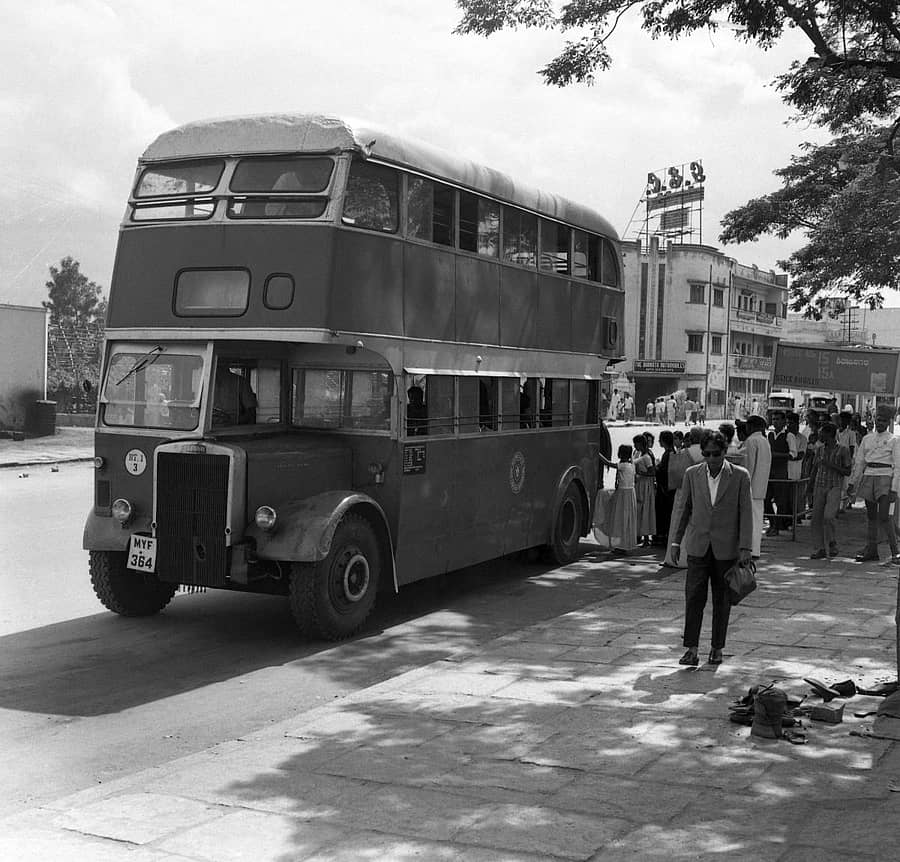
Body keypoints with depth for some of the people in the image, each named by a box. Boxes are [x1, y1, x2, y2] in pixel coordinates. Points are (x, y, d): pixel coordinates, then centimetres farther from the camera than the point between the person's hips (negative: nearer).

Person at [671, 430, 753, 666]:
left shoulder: (740, 476, -3)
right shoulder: (692, 474, 3)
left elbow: (745, 513, -4)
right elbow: (685, 509, 12)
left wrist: (745, 548, -9)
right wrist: (676, 541, 10)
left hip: (726, 549, -1)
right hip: (698, 547, 1)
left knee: (722, 601, 7)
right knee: (694, 598, -6)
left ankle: (717, 648, 18)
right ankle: (692, 650, -4)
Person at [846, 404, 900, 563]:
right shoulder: (867, 439, 14)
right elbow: (859, 462, 17)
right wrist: (852, 483, 12)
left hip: (885, 478, -5)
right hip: (868, 477, 5)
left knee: (884, 516, -13)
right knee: (871, 515, 9)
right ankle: (871, 549, 17)